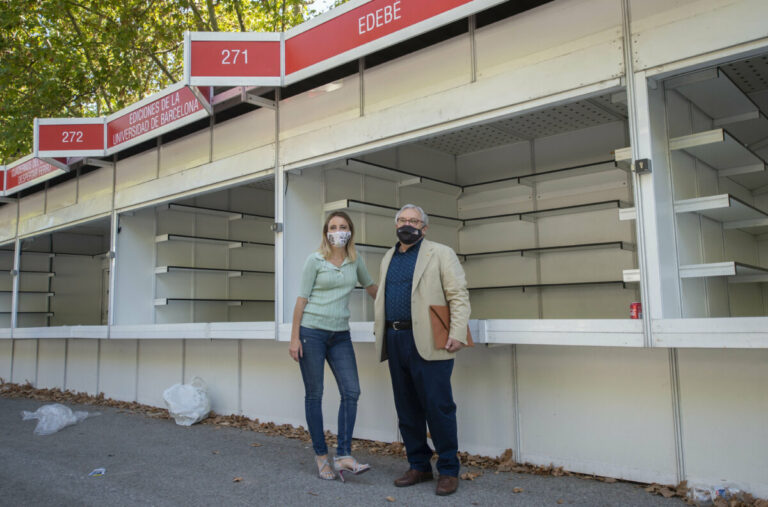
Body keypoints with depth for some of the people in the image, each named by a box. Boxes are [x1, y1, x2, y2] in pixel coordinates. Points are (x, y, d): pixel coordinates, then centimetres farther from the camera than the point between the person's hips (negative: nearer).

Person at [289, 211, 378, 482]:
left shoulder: (355, 260, 8)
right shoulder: (315, 260, -3)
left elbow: (370, 286, 24)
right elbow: (302, 299, -4)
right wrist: (294, 337, -8)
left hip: (340, 335, 4)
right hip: (312, 332, -4)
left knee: (351, 391, -7)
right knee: (314, 394, 3)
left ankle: (343, 455, -2)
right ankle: (321, 456, 12)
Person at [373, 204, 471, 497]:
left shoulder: (440, 253, 1)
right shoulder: (388, 258, 18)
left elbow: (459, 295, -6)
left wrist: (457, 333, -16)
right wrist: (380, 331, 14)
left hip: (427, 342, -6)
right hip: (395, 341, 6)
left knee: (438, 407, -3)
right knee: (407, 409, 11)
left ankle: (448, 470, 11)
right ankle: (419, 466, 24)